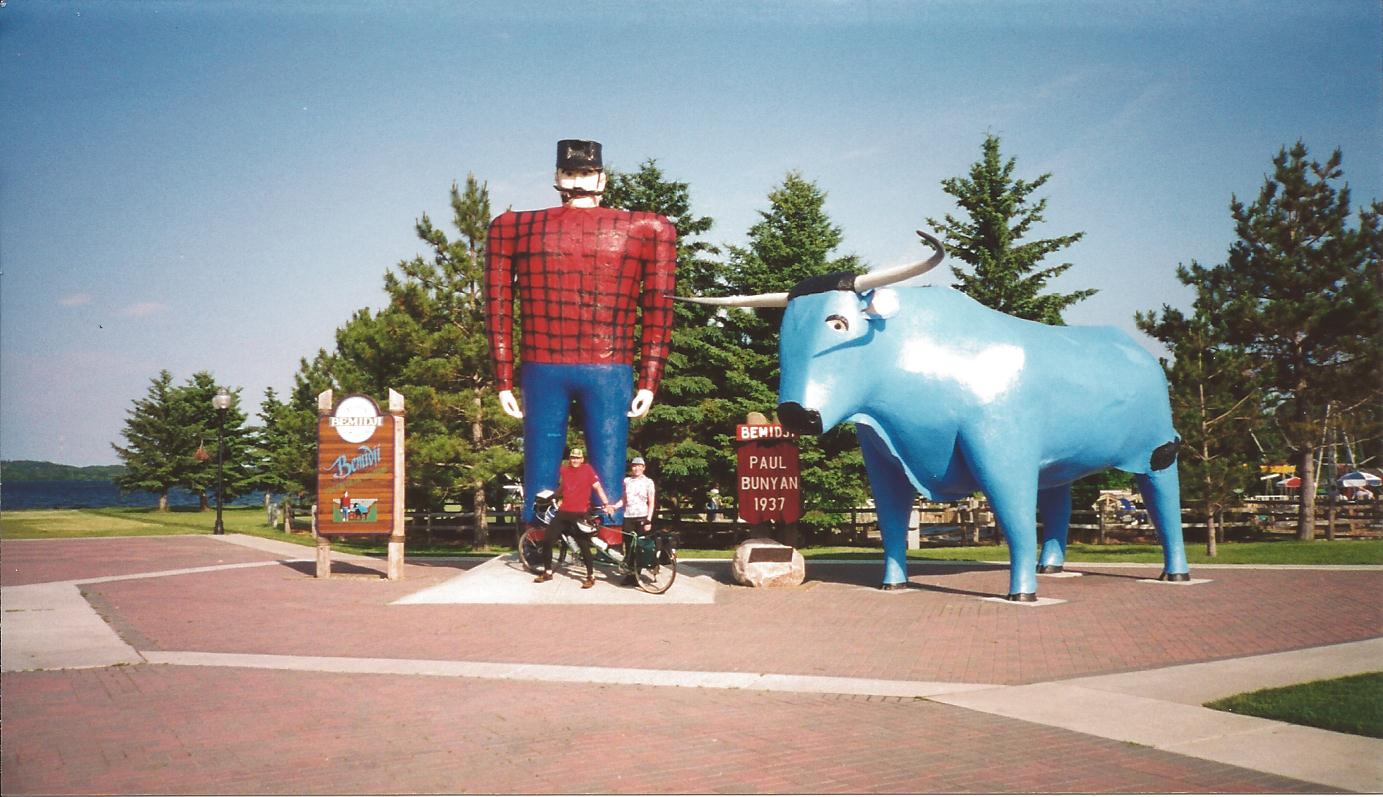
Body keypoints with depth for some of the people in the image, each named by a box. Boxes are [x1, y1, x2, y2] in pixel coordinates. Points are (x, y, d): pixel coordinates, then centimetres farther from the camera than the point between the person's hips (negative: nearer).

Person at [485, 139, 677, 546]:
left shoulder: (511, 228, 6)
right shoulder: (650, 230, 4)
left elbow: (497, 310, 4)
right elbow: (658, 313, 0)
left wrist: (504, 382, 6)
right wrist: (649, 383, 2)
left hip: (542, 371, 1)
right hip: (610, 373, -1)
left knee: (539, 481, 7)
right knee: (608, 481, 5)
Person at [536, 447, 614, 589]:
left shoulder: (587, 469, -3)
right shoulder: (563, 470, 9)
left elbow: (597, 487, -9)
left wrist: (606, 504, -16)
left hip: (579, 513, -5)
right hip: (563, 512, 5)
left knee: (584, 545, -2)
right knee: (547, 540, 2)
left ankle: (591, 576, 9)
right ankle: (548, 572, 17)